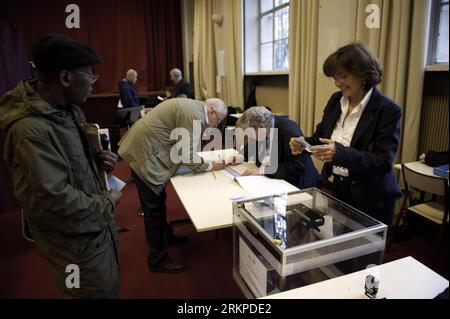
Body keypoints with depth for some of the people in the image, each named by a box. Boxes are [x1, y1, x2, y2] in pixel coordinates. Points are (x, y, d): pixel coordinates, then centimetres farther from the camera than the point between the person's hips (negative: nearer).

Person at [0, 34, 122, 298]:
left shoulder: (67, 107, 1)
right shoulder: (32, 130, -31)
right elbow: (51, 202, -32)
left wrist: (96, 158, -4)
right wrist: (106, 204, -18)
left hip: (95, 226, 9)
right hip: (76, 242, -9)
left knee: (110, 285, 28)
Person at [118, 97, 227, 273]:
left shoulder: (192, 106, 13)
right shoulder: (195, 115, -19)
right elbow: (188, 156, -20)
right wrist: (210, 166, -5)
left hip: (144, 148, 11)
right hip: (144, 153, -11)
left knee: (159, 201, 22)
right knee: (154, 208, -1)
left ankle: (166, 236, 40)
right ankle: (157, 259, 12)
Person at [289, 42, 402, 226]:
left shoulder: (388, 110, -16)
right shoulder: (335, 100, 2)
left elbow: (383, 162, -21)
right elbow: (321, 136, 11)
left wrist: (340, 153, -34)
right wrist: (303, 145, -12)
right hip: (339, 189, 5)